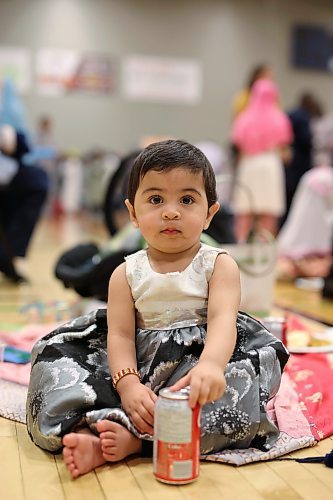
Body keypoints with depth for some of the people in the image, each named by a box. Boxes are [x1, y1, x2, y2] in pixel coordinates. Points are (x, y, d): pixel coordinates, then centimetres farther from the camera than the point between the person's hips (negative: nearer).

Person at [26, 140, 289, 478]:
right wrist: (128, 385, -27)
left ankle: (134, 438, -36)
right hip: (142, 366, 2)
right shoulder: (126, 274, 4)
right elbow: (121, 335, -6)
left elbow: (223, 319, -20)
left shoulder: (219, 265, -2)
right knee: (56, 353, -12)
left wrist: (210, 365, -43)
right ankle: (88, 432, -37)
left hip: (199, 360, -1)